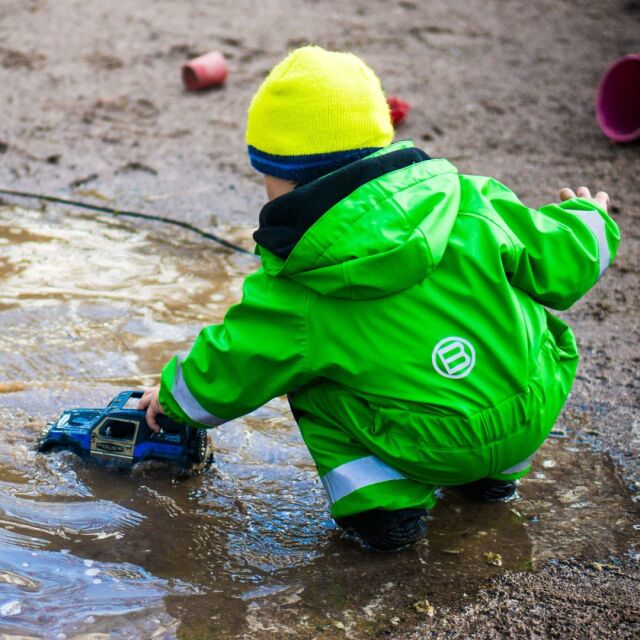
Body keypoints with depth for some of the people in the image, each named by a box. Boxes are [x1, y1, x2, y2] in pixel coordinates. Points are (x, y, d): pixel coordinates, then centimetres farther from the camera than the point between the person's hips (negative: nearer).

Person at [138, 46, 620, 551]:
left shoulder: (294, 294, -11)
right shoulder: (472, 204, -8)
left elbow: (225, 376, 2)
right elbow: (559, 265, 1)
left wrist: (173, 394, 24)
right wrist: (588, 221, 25)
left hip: (432, 453, -3)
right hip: (533, 419, 4)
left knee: (307, 377, 14)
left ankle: (381, 500, 2)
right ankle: (496, 473, 32)